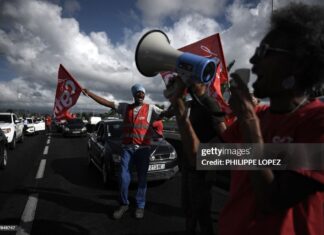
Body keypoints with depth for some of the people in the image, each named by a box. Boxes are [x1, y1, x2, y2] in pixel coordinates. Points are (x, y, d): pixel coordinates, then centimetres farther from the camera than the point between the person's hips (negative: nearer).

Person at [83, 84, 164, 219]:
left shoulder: (150, 108, 1)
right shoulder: (125, 107, 8)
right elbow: (105, 102, 6)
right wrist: (88, 93, 3)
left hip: (143, 149, -2)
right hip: (127, 148, 2)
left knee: (142, 179, 7)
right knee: (123, 178, 3)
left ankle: (140, 206, 25)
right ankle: (124, 204, 25)